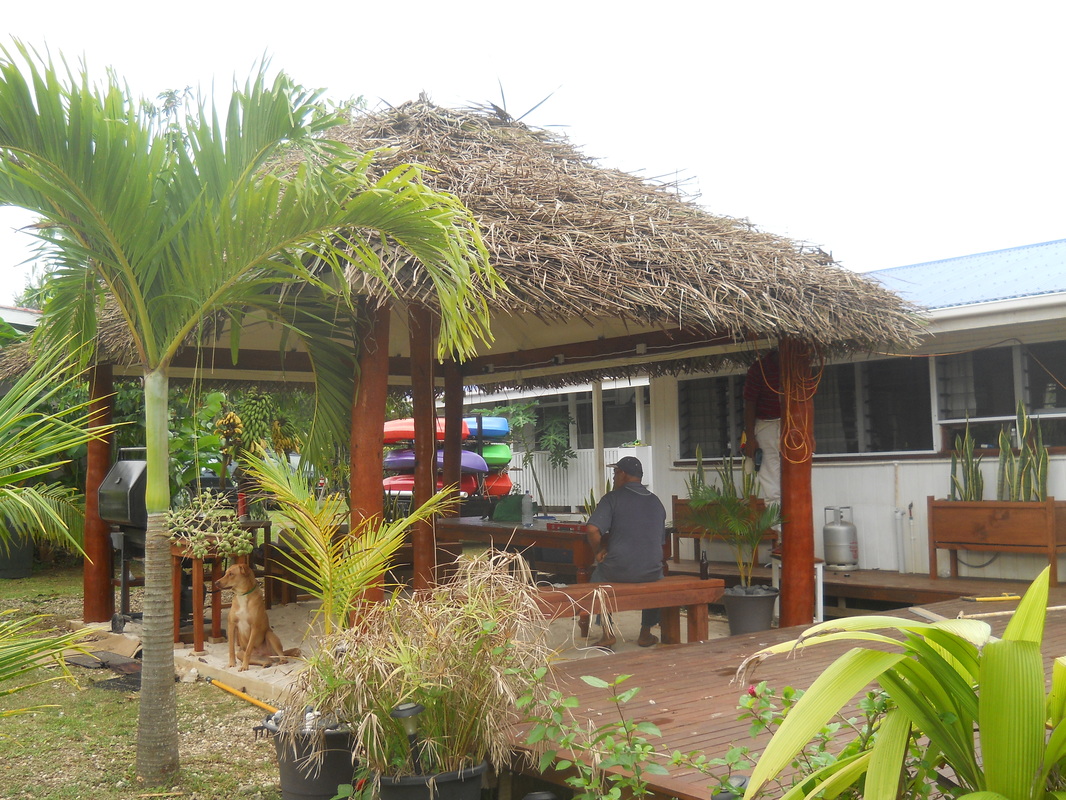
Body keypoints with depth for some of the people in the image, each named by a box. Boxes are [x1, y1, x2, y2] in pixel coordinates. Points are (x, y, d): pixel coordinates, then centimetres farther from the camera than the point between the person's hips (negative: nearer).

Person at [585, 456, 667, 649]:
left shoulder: (613, 498, -6)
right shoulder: (656, 502, 11)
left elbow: (592, 529, -20)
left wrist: (599, 552, 1)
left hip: (618, 570, -3)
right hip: (651, 571, 3)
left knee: (598, 575, 30)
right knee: (656, 578, 38)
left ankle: (607, 633, 24)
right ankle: (646, 633, 36)